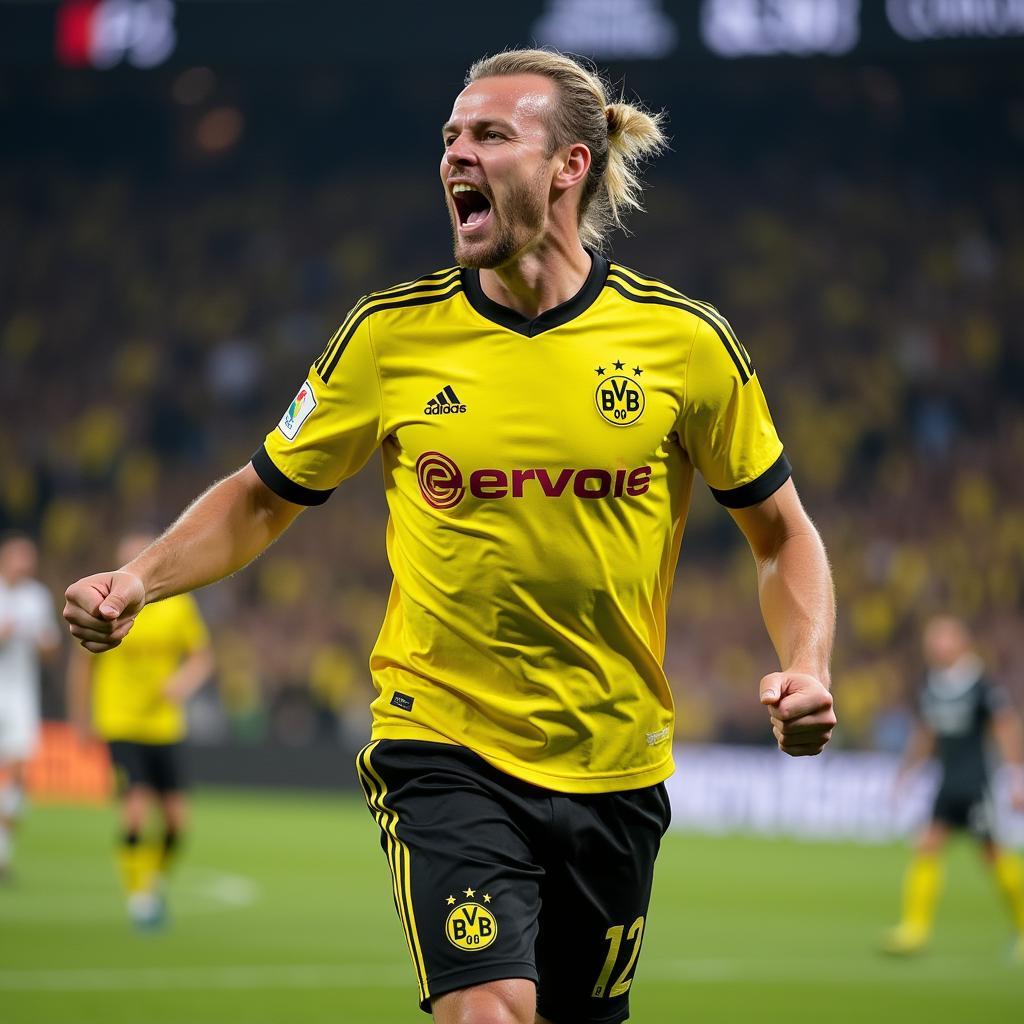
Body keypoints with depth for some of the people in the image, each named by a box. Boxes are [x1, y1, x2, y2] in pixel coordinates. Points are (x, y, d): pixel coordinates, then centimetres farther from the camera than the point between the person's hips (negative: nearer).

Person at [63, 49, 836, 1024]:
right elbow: (261, 498, 9)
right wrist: (138, 579, -7)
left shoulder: (684, 339, -4)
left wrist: (805, 668, -10)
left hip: (615, 763, 2)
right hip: (444, 747, -1)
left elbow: (781, 531, 8)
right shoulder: (391, 332, -3)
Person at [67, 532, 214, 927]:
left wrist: (184, 682, -13)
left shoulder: (179, 606, 1)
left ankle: (155, 879, 27)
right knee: (136, 807, -17)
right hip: (120, 726, -3)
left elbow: (202, 656, 9)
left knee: (176, 818, 0)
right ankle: (136, 891, 0)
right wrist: (81, 717, 8)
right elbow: (82, 661, 6)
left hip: (165, 727, 3)